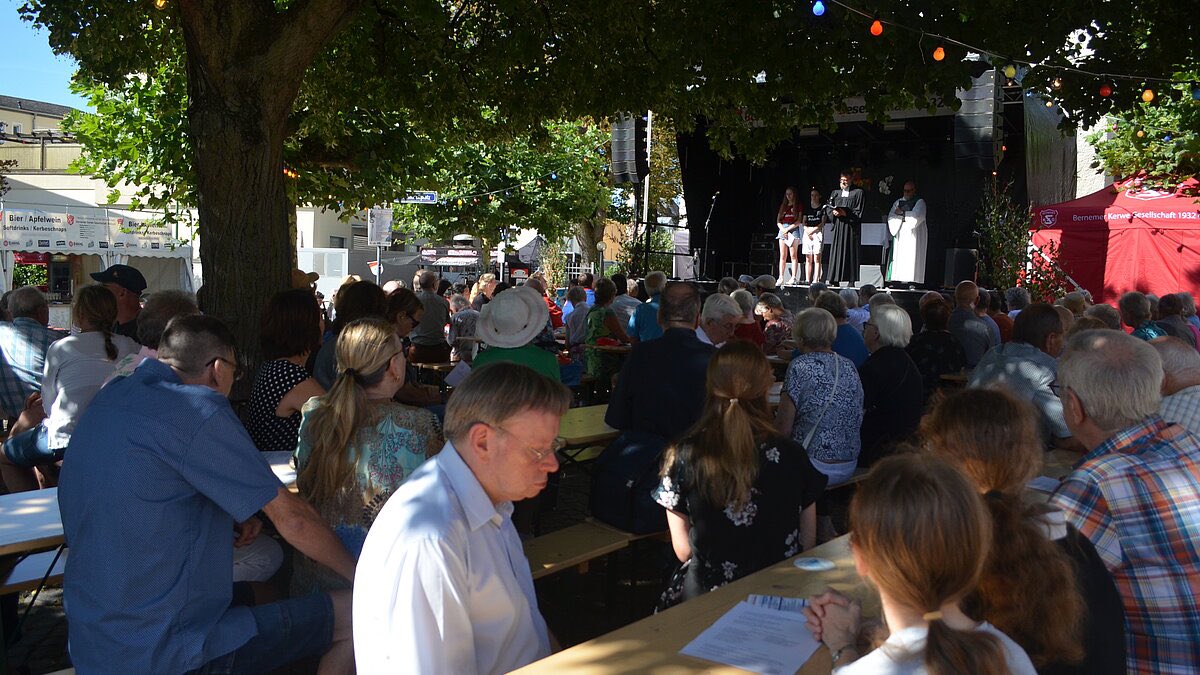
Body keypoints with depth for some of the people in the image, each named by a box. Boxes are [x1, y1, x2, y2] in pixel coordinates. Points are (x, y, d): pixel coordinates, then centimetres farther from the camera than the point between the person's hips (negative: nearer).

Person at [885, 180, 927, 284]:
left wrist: (902, 212, -10)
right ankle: (898, 280, -8)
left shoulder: (919, 202, 5)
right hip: (899, 234, 4)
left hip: (913, 234, -4)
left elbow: (917, 215, -12)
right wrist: (903, 217, -9)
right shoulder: (898, 202, 19)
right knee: (899, 257, -5)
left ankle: (911, 281, -16)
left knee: (912, 257, -12)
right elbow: (891, 216, 8)